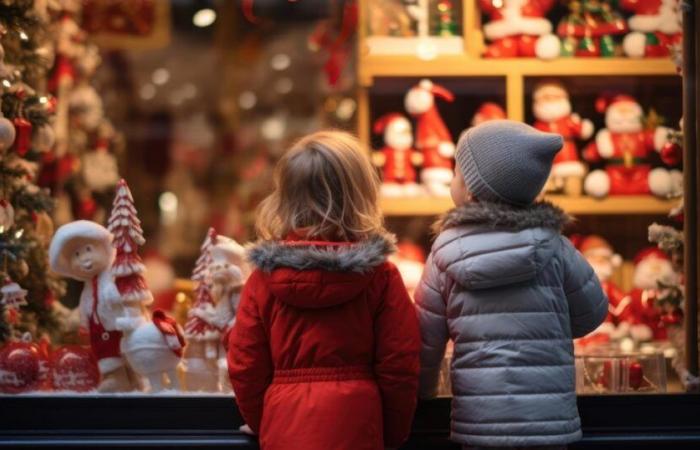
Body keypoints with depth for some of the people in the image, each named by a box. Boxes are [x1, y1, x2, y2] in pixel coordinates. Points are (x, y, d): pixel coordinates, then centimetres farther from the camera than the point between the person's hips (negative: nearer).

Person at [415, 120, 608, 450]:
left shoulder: (446, 252, -2)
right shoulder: (551, 246, -3)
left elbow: (425, 343, 3)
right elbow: (590, 314, 10)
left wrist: (422, 392, 20)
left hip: (478, 424, 0)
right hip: (547, 421, 0)